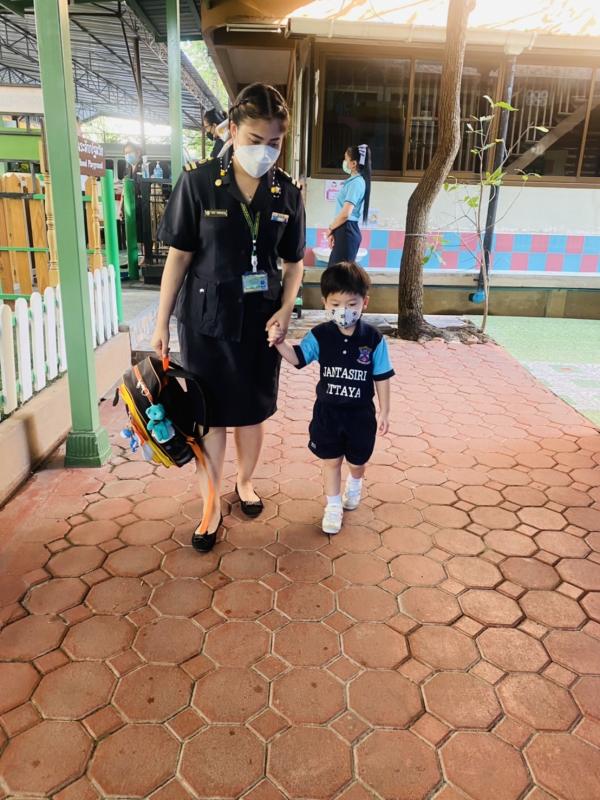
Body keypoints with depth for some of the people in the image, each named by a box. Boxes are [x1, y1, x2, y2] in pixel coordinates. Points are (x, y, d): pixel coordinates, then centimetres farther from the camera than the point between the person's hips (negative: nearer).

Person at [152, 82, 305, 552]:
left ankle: (246, 482, 39)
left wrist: (285, 310, -9)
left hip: (261, 318, 2)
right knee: (211, 414, 5)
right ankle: (211, 508, 22)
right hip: (206, 317, -2)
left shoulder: (288, 193, -1)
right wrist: (161, 322, -4)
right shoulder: (198, 181, -9)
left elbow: (294, 262, 6)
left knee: (254, 411, 13)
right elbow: (179, 256, -5)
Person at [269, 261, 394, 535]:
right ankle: (333, 506, 30)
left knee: (357, 460, 20)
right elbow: (297, 357, -9)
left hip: (360, 413, 0)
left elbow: (382, 378, -5)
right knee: (331, 461, 11)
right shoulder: (319, 336, -9)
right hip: (327, 412, 0)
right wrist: (279, 342, -28)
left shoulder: (374, 339, -12)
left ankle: (354, 485, 54)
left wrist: (384, 412, -2)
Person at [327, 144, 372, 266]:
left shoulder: (356, 182, -14)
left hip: (347, 231, -10)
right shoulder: (354, 181, 16)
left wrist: (330, 228, -6)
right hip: (344, 231, 10)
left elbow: (345, 213, -21)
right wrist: (334, 231, 11)